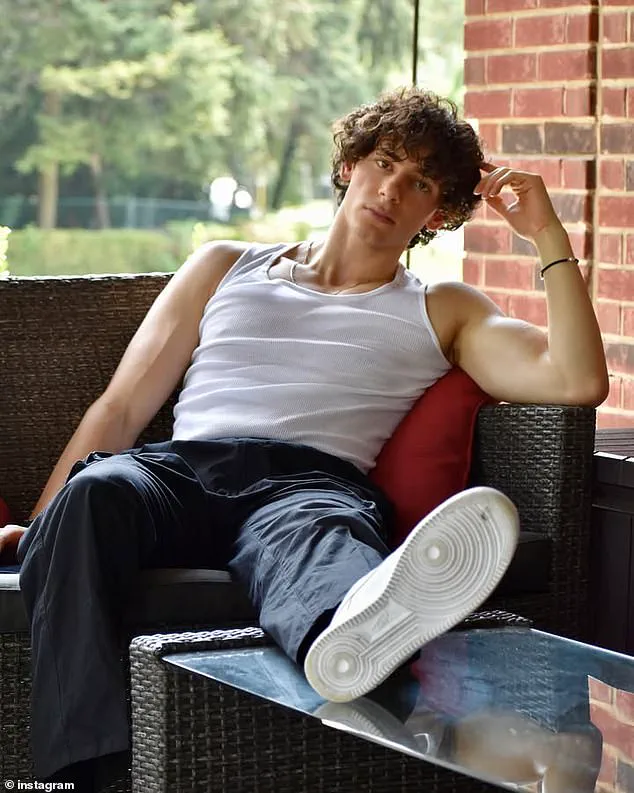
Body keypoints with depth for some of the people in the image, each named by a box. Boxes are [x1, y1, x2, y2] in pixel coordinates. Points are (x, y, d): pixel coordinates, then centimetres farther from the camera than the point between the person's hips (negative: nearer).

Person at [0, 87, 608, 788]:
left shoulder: (441, 313, 29)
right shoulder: (224, 267, 32)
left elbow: (577, 381, 12)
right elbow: (121, 408, 25)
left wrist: (548, 235, 14)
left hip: (313, 483, -1)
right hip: (176, 468, 1)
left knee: (311, 532, -42)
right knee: (96, 490, -37)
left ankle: (357, 634, -79)